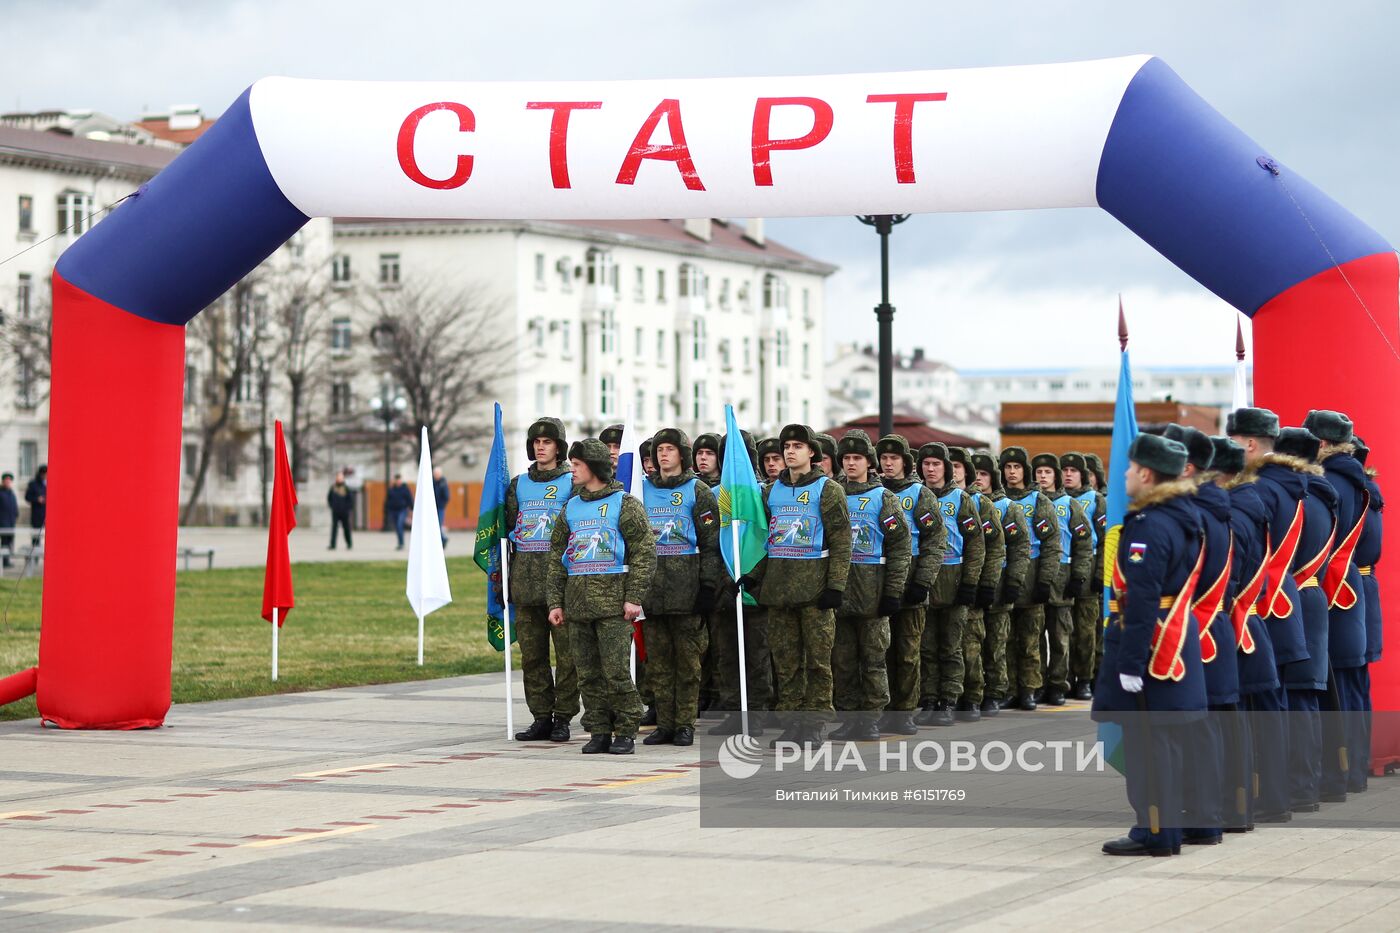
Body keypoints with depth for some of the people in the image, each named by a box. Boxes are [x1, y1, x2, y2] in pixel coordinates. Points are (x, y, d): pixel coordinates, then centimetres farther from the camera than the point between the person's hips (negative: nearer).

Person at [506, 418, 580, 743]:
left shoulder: (573, 483, 3)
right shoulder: (519, 485, 15)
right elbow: (507, 528, 18)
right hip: (526, 578, 5)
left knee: (566, 651, -4)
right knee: (531, 652, 5)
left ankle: (563, 716, 1)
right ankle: (541, 717, 11)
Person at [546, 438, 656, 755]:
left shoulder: (624, 504, -1)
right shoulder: (570, 508, 16)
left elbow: (644, 551, -5)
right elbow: (557, 558, 18)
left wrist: (634, 597, -12)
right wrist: (555, 601, 10)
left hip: (613, 600, -6)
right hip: (578, 603, 6)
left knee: (616, 670, -8)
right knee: (588, 673, 5)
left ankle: (626, 732, 0)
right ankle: (599, 732, 12)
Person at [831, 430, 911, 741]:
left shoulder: (883, 499, 2)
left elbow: (899, 546, -1)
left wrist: (893, 592, -8)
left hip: (871, 591, -3)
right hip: (837, 590, 3)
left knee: (873, 657, 1)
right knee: (842, 659, 5)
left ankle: (871, 719, 6)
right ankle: (849, 717, 11)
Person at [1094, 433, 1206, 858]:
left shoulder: (1149, 527, -19)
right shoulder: (1185, 519, 11)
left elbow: (1142, 599, -23)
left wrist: (1130, 662, -22)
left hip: (1149, 643, -10)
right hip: (1180, 640, 10)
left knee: (1147, 739, -3)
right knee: (1167, 737, 15)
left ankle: (1155, 832, 0)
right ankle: (1168, 823, 23)